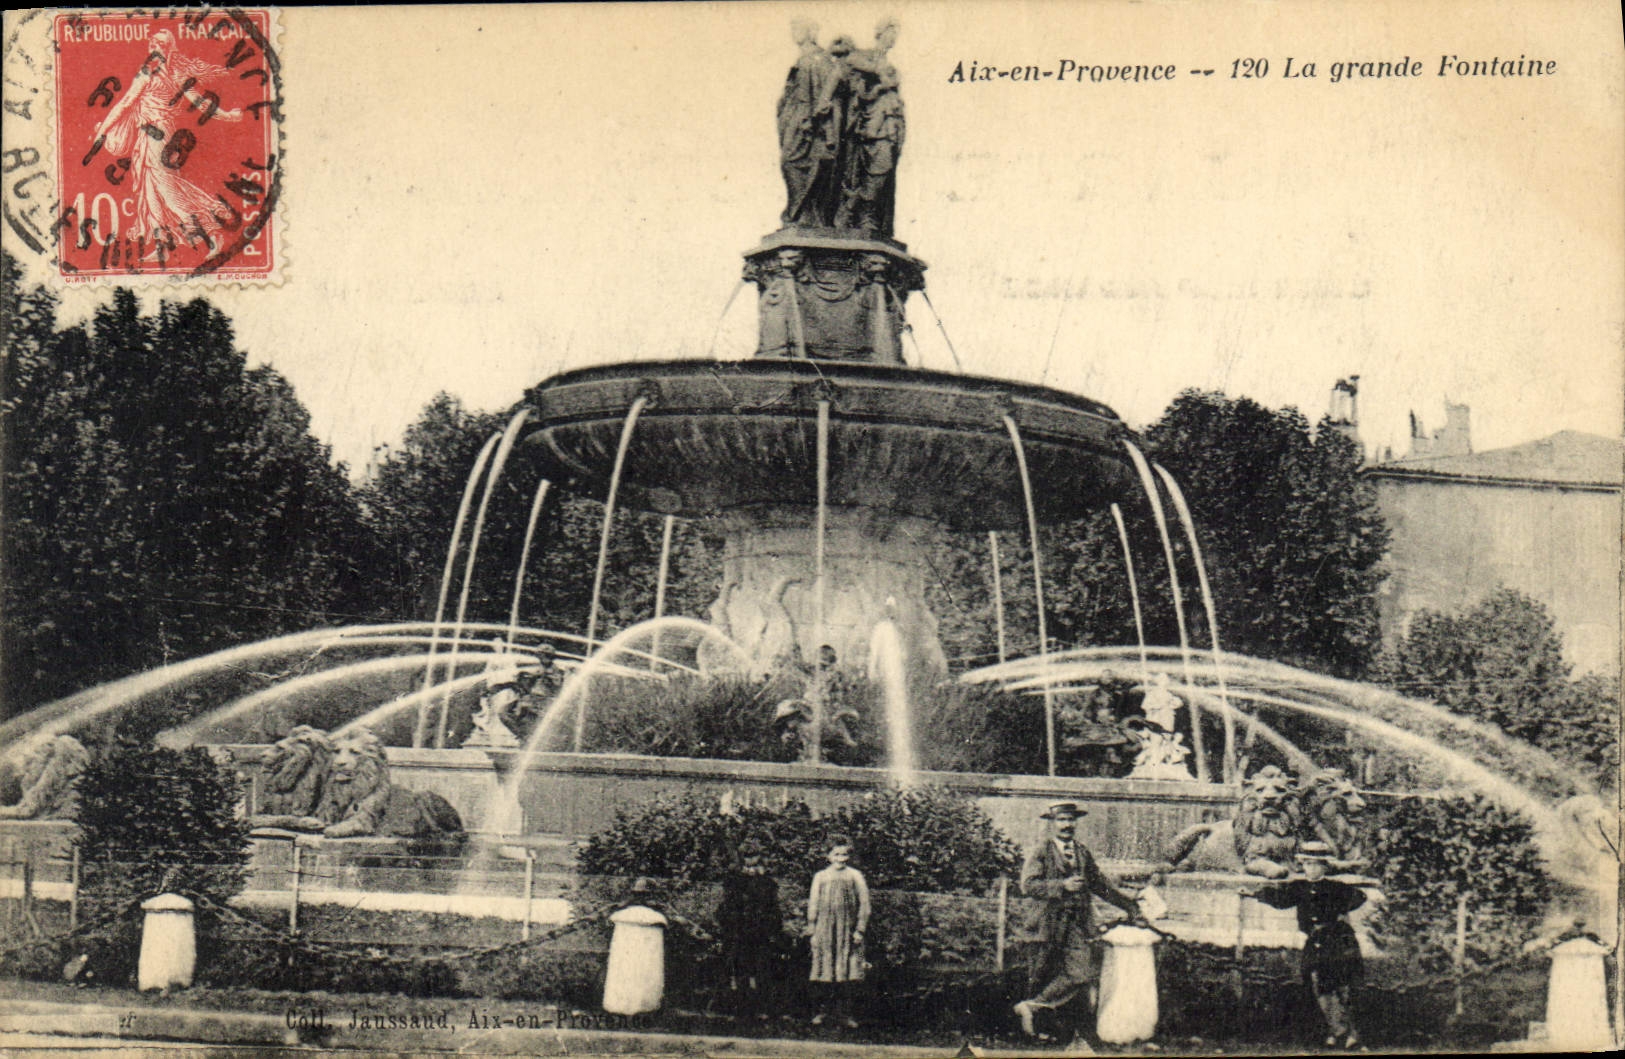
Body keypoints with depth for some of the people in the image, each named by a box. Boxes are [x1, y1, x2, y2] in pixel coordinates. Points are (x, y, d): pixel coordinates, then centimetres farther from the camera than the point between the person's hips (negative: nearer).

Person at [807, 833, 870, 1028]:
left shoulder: (855, 876, 4)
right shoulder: (820, 877, 6)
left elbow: (864, 904, 3)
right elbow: (813, 904, 8)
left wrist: (859, 930, -2)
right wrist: (812, 930, 4)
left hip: (847, 930, 0)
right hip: (825, 930, 0)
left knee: (845, 974, 1)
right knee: (823, 971, 0)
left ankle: (844, 1012, 9)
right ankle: (821, 1010, 9)